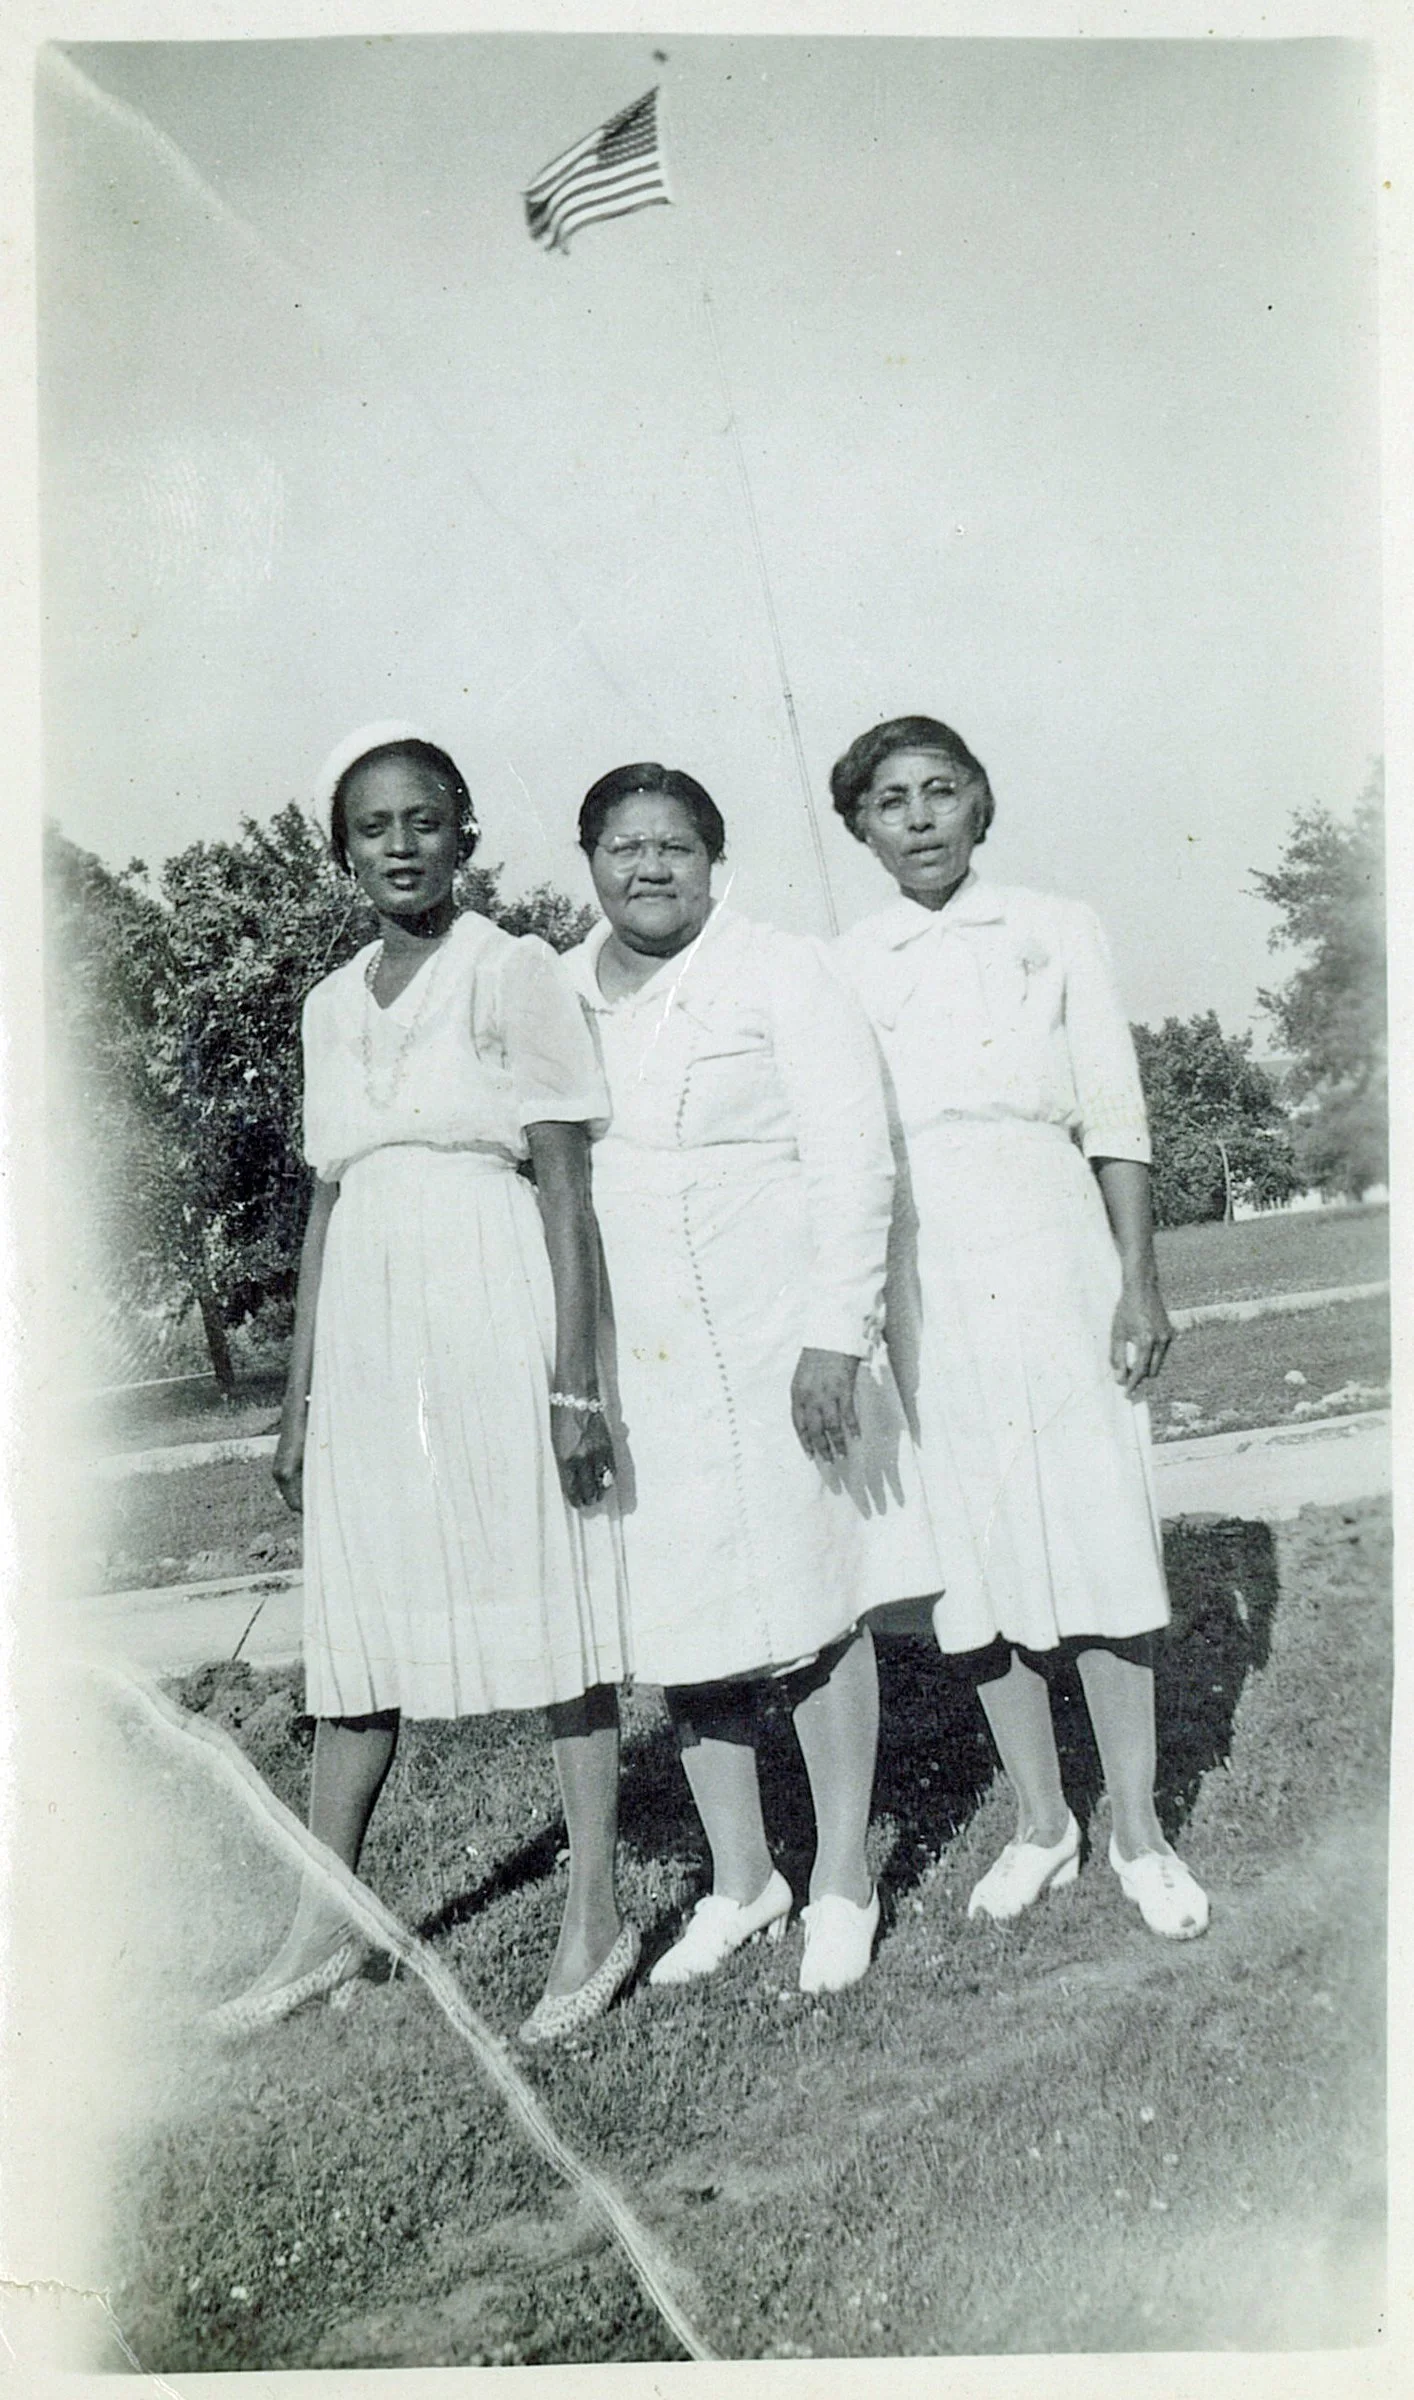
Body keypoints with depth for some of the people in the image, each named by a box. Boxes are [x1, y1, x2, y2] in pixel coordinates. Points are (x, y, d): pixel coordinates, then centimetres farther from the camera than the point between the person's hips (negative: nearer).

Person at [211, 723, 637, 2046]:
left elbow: (565, 1185, -6)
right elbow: (325, 1199, 16)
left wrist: (576, 1376, -12)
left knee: (551, 1599, 2)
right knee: (355, 1622, 10)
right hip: (369, 1329, 5)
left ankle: (595, 1916, 15)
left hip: (497, 1323, -5)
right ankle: (322, 1926, 23)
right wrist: (299, 1394, 14)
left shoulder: (515, 972, -1)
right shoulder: (332, 1004, 14)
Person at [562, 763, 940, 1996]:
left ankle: (843, 1881, 23)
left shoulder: (781, 976, -3)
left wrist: (835, 1336, -16)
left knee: (812, 1614, 6)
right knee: (680, 1622, 9)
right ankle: (740, 1881, 27)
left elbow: (853, 1162, -9)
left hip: (777, 1349, -4)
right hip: (632, 1366, 4)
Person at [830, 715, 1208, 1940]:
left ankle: (1138, 1827, 14)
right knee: (977, 1552, 6)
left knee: (1097, 1525, 0)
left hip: (1049, 1259, -1)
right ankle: (1041, 1822, 21)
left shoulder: (1055, 931, 6)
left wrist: (1139, 1278, -3)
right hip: (919, 1278, 1)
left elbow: (1115, 1119, 4)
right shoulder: (843, 968, 8)